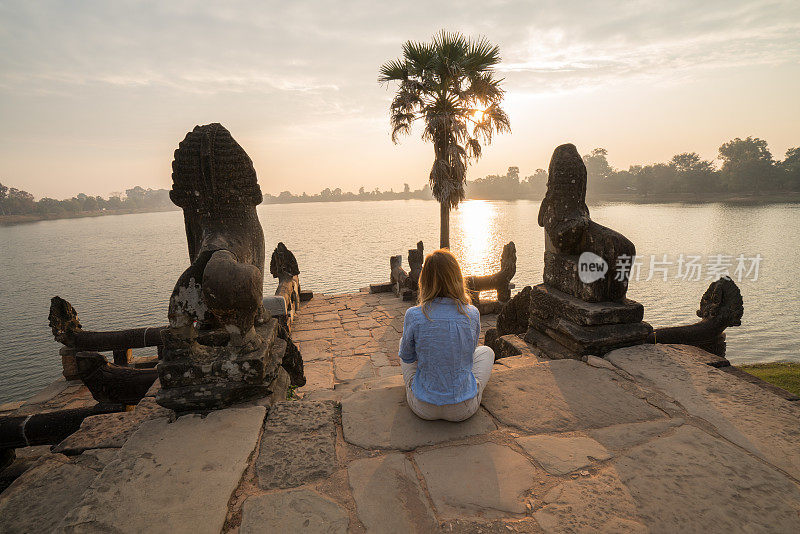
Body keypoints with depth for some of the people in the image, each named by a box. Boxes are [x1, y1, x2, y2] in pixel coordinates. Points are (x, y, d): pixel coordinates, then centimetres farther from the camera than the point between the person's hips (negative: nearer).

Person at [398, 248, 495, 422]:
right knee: (487, 351, 26)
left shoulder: (413, 316, -20)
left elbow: (407, 357, -1)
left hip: (423, 407, 0)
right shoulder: (472, 314, -15)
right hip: (464, 410, 1)